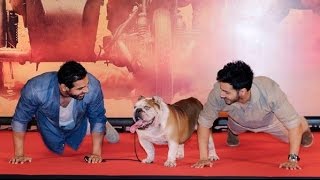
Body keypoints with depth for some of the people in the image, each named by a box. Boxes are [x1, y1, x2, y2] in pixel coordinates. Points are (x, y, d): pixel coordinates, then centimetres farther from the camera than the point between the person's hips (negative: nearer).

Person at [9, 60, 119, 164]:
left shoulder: (93, 86, -41)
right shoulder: (36, 89, -43)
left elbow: (97, 119, -24)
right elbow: (20, 119, -26)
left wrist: (97, 153, -24)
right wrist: (19, 154, -22)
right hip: (50, 124, 0)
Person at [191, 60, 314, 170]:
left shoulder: (270, 91, -46)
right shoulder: (217, 93, -41)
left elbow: (293, 123, -36)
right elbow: (204, 122, -26)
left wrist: (293, 159, -39)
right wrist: (203, 157, -29)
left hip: (270, 121, -1)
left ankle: (303, 126, 46)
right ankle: (232, 132, 55)